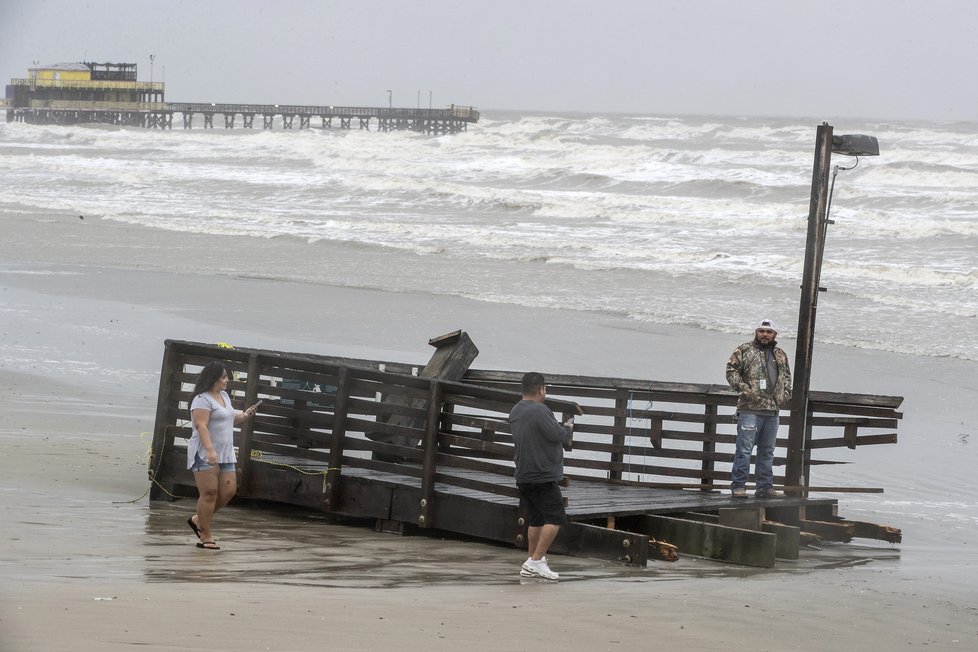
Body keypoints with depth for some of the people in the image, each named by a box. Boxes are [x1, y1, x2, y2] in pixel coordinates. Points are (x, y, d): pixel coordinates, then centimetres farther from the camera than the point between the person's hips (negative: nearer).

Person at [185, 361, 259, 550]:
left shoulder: (224, 396, 17)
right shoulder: (203, 399, -11)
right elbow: (201, 426, -22)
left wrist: (244, 416, 10)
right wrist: (210, 450, -32)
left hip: (225, 454, 9)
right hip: (205, 454, -9)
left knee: (228, 491, 3)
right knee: (209, 492, -9)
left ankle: (199, 520, 20)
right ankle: (205, 536, -3)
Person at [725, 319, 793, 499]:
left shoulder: (780, 355, 18)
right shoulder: (744, 350, 1)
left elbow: (787, 375, 29)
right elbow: (731, 371, -3)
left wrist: (786, 393, 12)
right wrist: (743, 388, -15)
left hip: (773, 411, 6)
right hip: (750, 409, -6)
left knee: (767, 451, 11)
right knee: (744, 449, -8)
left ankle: (765, 486, 17)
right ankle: (738, 486, -5)